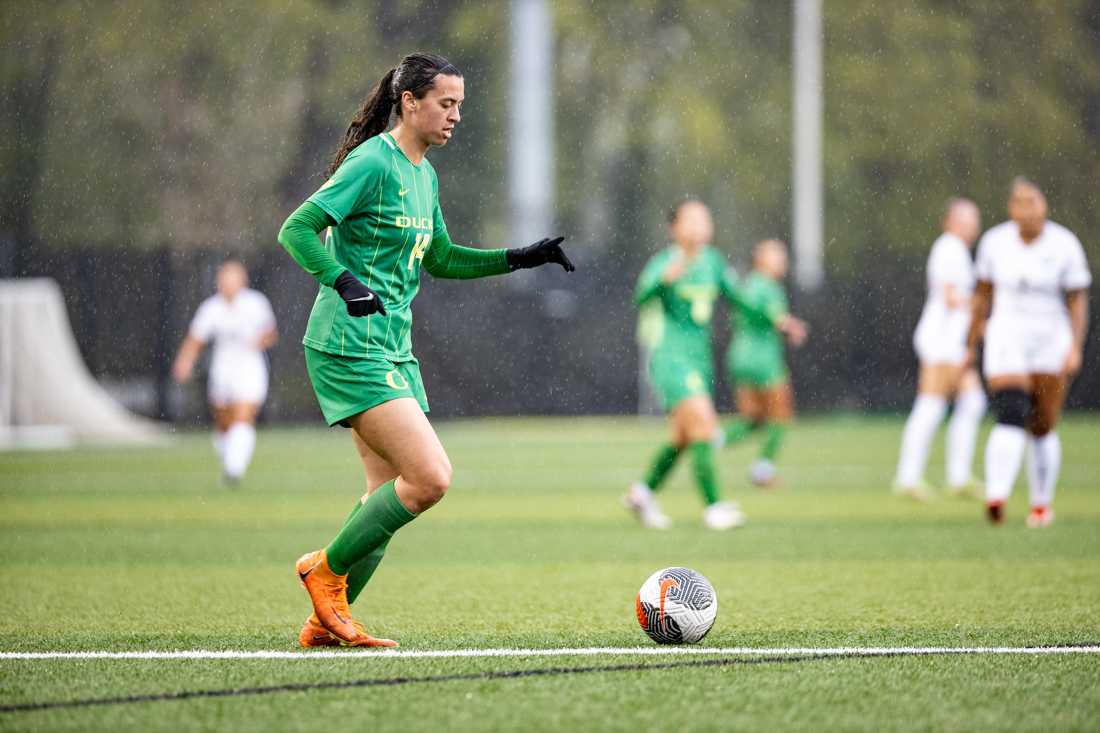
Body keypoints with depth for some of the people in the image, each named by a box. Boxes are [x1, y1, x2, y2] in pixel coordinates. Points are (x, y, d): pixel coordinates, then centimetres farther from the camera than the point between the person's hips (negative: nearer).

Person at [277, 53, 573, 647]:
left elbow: (439, 259, 26)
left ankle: (327, 622, 16)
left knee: (390, 493, 8)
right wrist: (344, 283, -32)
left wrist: (519, 259, 18)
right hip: (351, 349, -9)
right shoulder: (373, 163, -14)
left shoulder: (423, 174, 14)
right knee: (430, 477, -16)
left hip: (393, 349, 9)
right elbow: (296, 229, -18)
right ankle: (326, 569, 1)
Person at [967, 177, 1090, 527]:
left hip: (1050, 343, 0)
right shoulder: (995, 242, -1)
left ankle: (1042, 503, 26)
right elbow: (983, 294, 11)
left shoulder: (1065, 246, -7)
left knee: (1042, 429, 7)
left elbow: (1078, 301, -4)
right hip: (1006, 341, 0)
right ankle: (996, 496, -33)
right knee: (1010, 418, -20)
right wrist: (971, 344, 14)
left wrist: (1076, 348, -15)